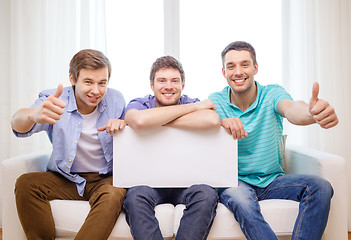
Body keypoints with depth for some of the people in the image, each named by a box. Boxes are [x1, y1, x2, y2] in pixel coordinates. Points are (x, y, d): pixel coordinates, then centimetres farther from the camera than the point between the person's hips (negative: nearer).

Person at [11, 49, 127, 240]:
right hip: (65, 179, 1)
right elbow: (18, 125, -29)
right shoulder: (53, 101, -10)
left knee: (114, 195, -33)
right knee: (26, 184, -24)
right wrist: (33, 115, -56)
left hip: (105, 179, 0)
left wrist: (122, 125, -14)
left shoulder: (116, 100, -3)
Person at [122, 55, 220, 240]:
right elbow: (140, 120, -26)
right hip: (148, 181, 0)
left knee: (207, 194, -29)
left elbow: (212, 120, -23)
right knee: (136, 195, -32)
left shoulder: (193, 103, 3)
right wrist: (193, 107, -17)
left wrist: (157, 121, -18)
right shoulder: (138, 105, 2)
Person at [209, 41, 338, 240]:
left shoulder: (272, 94, -6)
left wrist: (311, 113, -54)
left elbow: (291, 109, -29)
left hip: (273, 180, 2)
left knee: (320, 187, -22)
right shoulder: (216, 101, -2)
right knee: (241, 200, -35)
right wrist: (220, 122, -38)